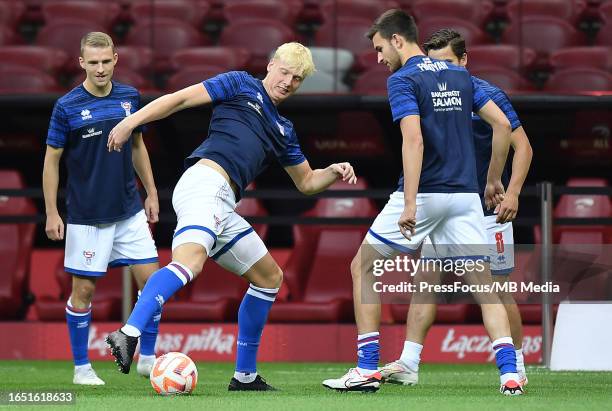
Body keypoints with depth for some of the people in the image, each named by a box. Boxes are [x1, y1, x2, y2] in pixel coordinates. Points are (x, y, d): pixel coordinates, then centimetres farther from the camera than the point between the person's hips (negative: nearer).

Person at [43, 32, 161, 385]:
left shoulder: (130, 97, 1)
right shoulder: (67, 107, -11)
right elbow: (52, 159, -4)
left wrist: (151, 193, 14)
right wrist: (51, 213, -7)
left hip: (130, 211, 4)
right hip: (87, 216, -4)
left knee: (151, 279, -1)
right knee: (84, 289, 1)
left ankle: (148, 358, 11)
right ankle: (82, 367, 13)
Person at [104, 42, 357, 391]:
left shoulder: (283, 130, 31)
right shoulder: (241, 85, 12)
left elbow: (307, 183, 37)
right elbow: (179, 99, 6)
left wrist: (334, 172, 16)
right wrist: (131, 123, -4)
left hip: (221, 205, 9)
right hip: (204, 182, -9)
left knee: (269, 277, 16)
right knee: (191, 258, -34)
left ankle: (245, 376, 22)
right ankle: (128, 334, -53)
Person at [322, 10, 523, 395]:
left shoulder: (403, 80, -7)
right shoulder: (460, 76, 13)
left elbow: (413, 139, -20)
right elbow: (502, 124, 10)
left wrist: (410, 202, -24)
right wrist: (494, 180, 19)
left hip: (424, 194, -5)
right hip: (465, 196, 5)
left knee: (363, 268, 10)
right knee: (483, 284, 4)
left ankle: (368, 368, 7)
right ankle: (509, 373, -13)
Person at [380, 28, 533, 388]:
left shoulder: (488, 96, -10)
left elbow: (523, 146, -10)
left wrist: (512, 193, -21)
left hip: (487, 209, -5)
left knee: (499, 289, 0)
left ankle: (517, 367, 12)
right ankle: (409, 363, -8)